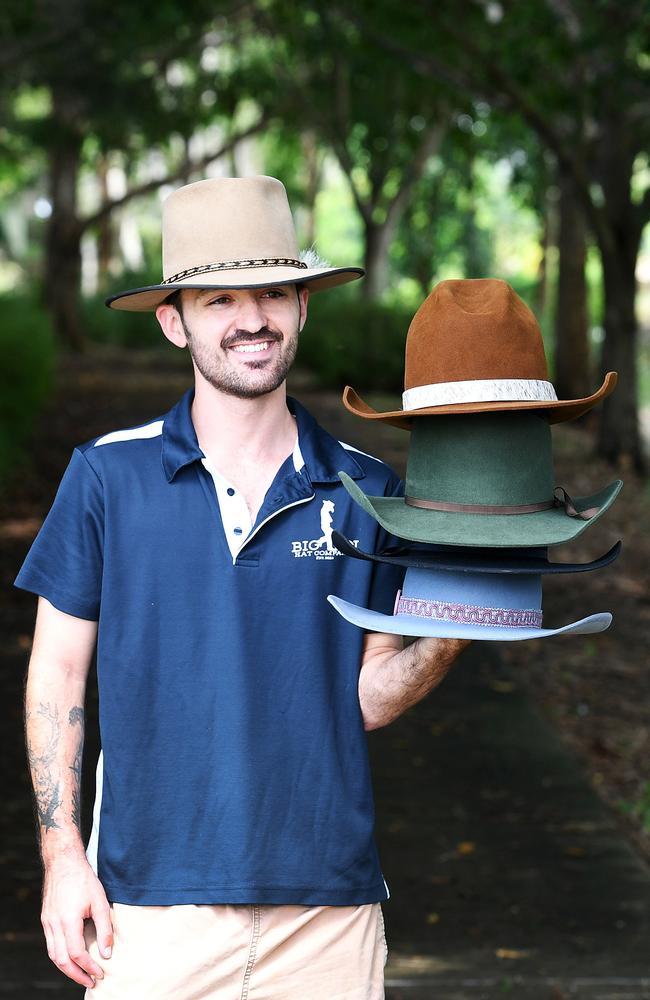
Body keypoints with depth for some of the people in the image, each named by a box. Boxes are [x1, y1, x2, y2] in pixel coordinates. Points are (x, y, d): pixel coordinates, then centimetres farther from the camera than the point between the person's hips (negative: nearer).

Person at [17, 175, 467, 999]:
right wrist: (62, 856, -2)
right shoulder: (108, 476, -1)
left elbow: (368, 697, 5)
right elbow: (57, 673, 4)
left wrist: (444, 640, -14)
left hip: (325, 904, 2)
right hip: (152, 896, -1)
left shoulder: (367, 491, 3)